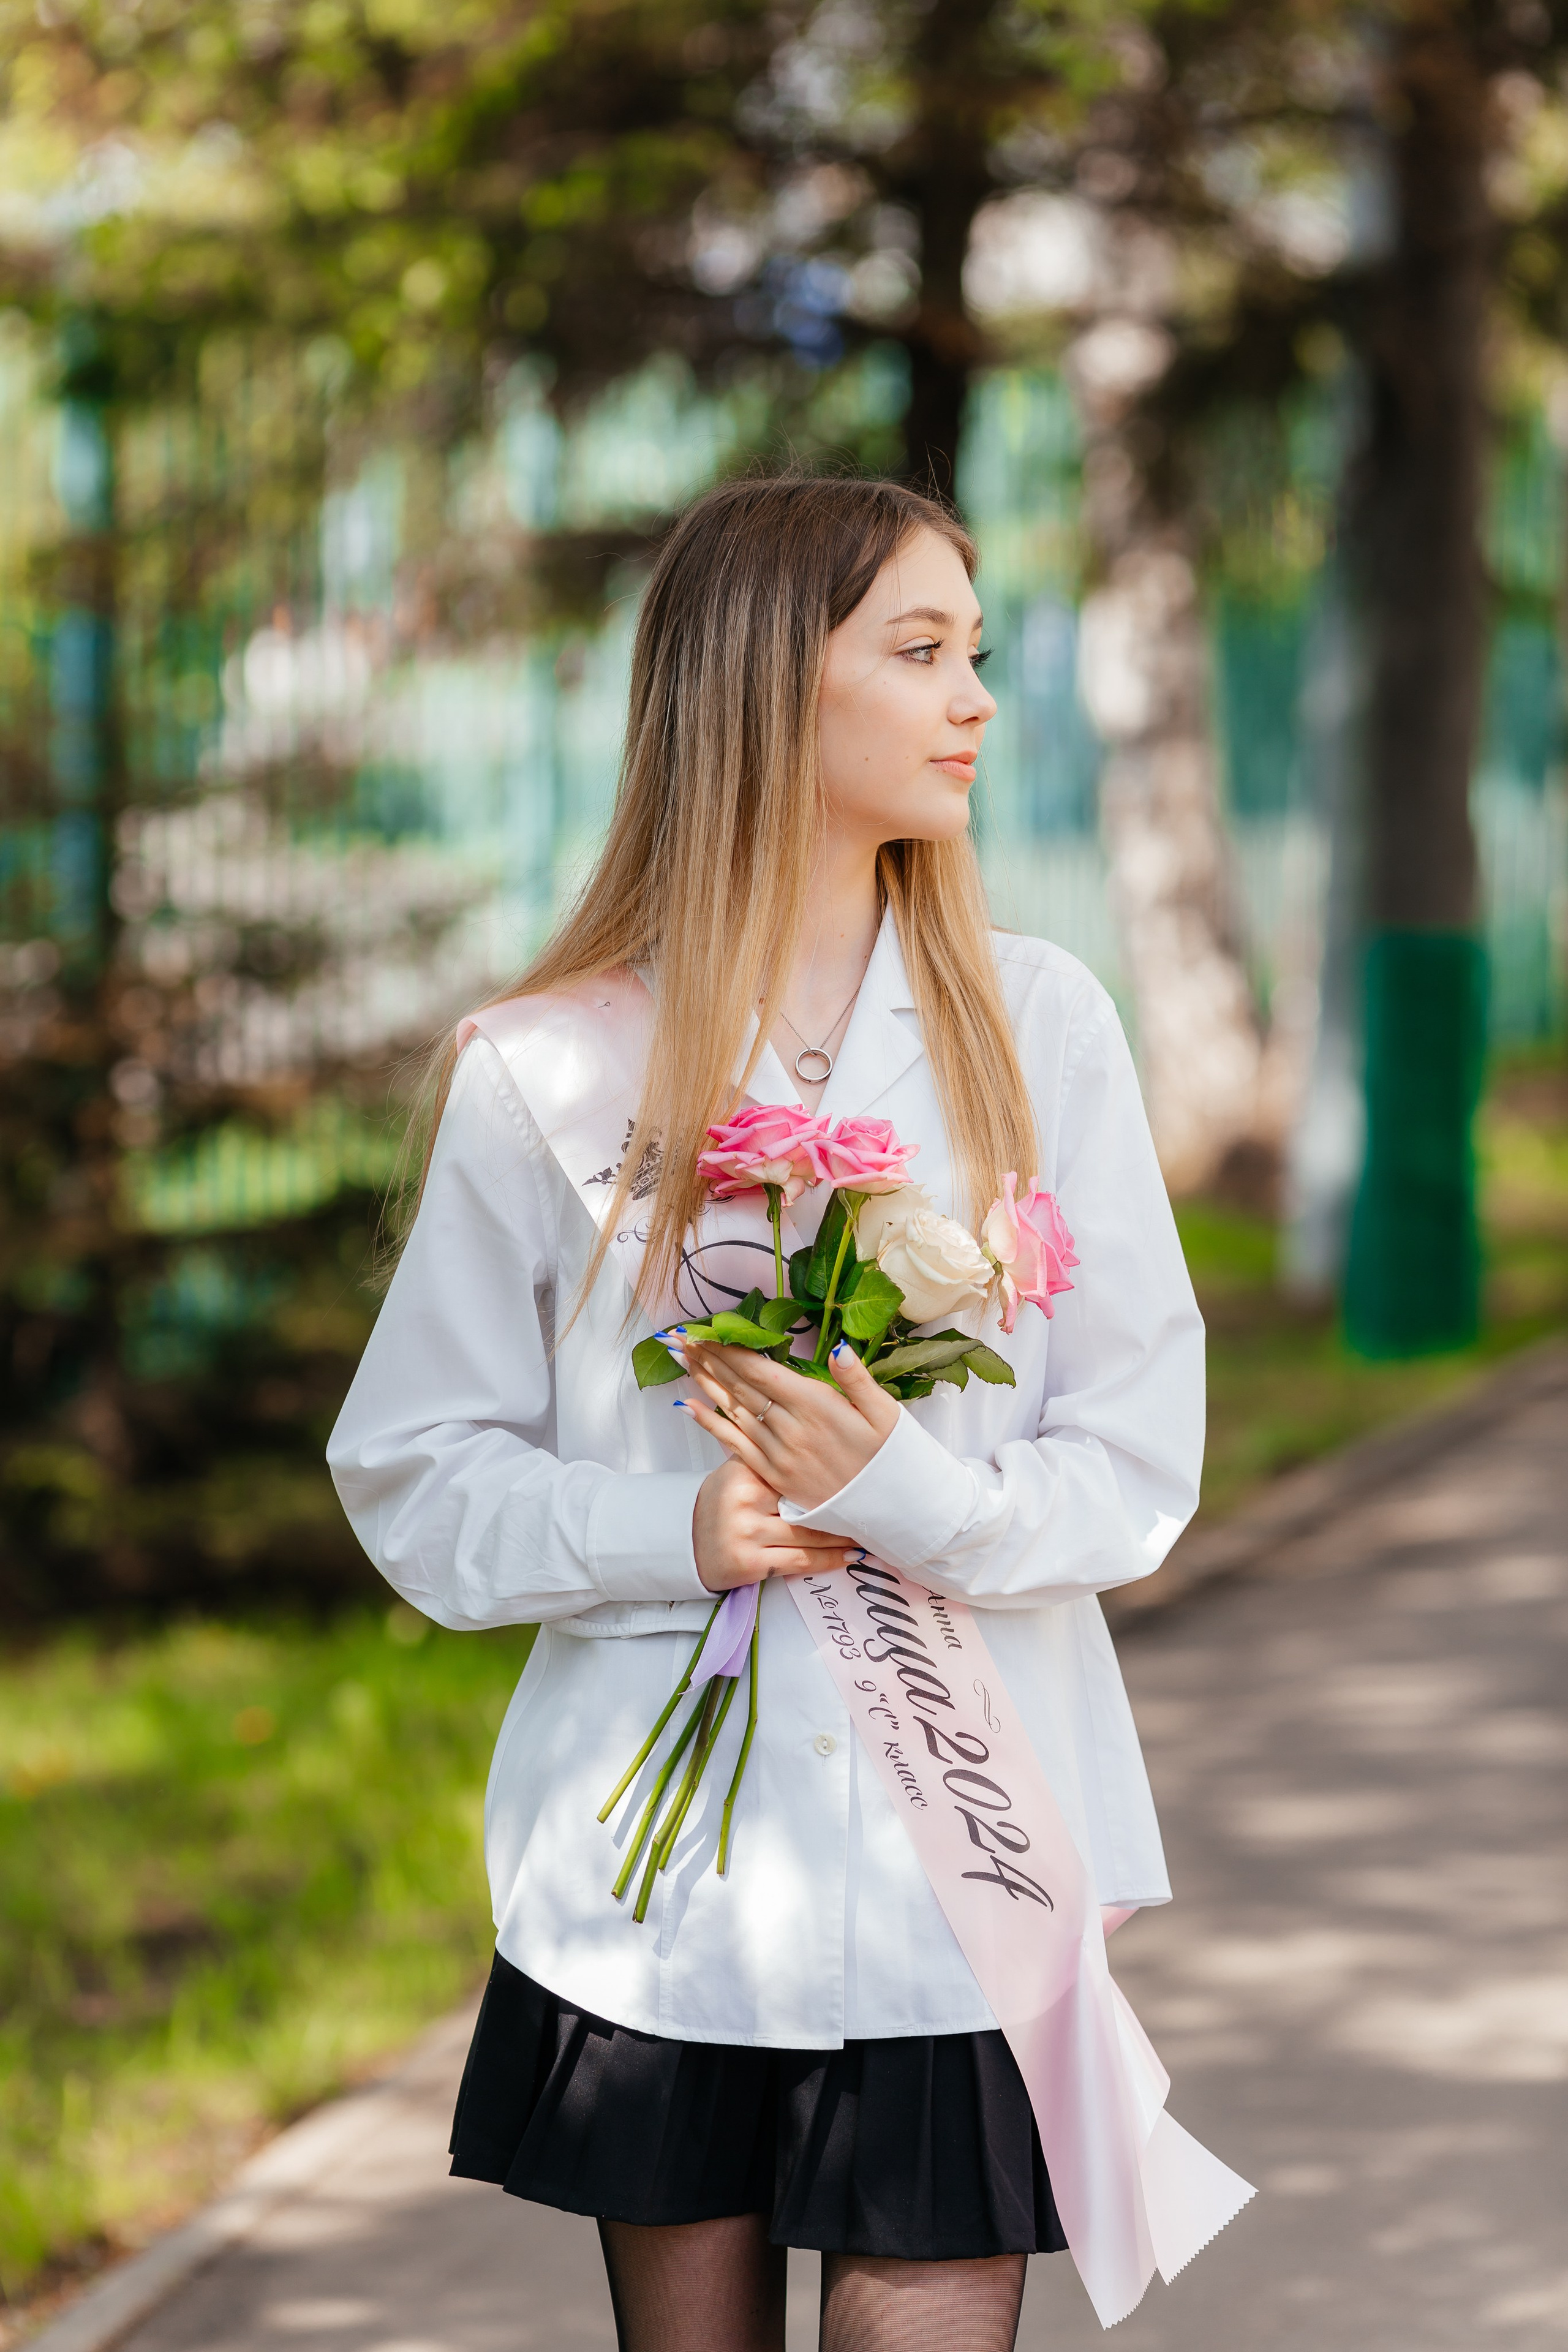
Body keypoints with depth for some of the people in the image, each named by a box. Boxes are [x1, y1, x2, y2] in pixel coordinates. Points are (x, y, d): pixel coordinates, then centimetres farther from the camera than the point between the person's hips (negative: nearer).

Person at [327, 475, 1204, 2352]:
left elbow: (1140, 1458, 1)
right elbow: (413, 1470, 2)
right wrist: (668, 1532, -14)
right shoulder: (548, 1066, -2)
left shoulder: (1039, 1027, 1)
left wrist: (916, 1494, -18)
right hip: (657, 1860, 0)